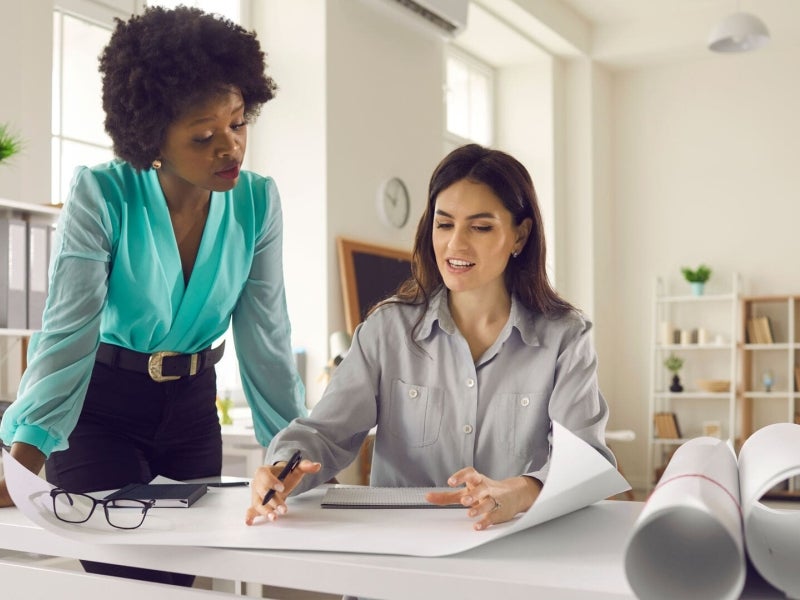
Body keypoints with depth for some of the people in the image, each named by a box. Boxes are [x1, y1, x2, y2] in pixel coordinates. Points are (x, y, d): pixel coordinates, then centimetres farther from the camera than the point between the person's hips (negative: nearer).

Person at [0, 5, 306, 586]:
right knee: (132, 574, -6)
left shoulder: (258, 202, -10)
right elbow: (69, 332, -24)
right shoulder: (101, 195, -20)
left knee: (185, 569, 8)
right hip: (101, 405, -3)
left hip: (192, 406, 4)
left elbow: (265, 336, -9)